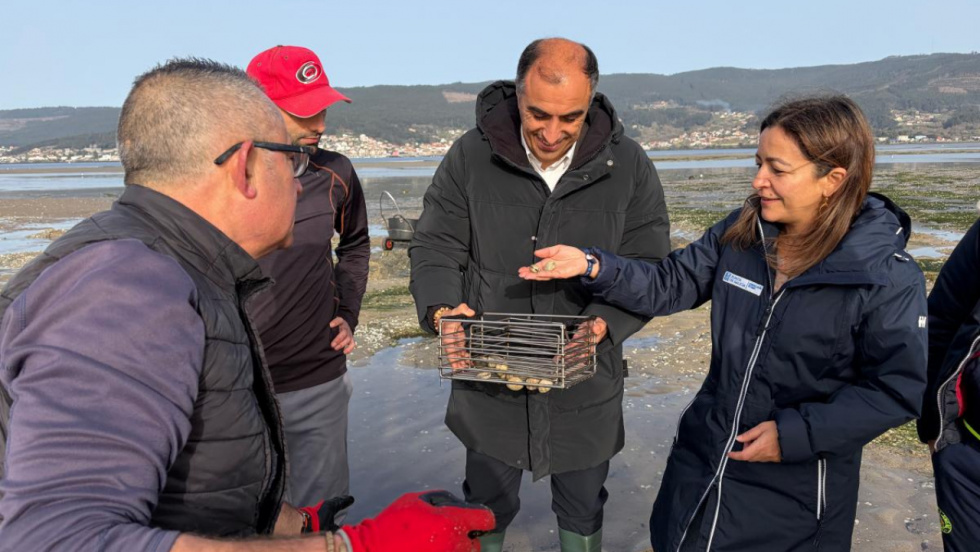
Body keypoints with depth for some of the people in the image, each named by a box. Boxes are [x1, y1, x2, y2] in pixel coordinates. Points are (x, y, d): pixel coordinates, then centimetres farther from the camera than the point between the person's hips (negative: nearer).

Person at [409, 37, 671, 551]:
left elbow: (648, 265, -5)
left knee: (582, 509, 24)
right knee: (486, 506, 21)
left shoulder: (628, 165, -8)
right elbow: (434, 246, -4)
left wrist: (603, 323, -23)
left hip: (585, 380, 1)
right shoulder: (470, 156, -10)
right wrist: (442, 309, -23)